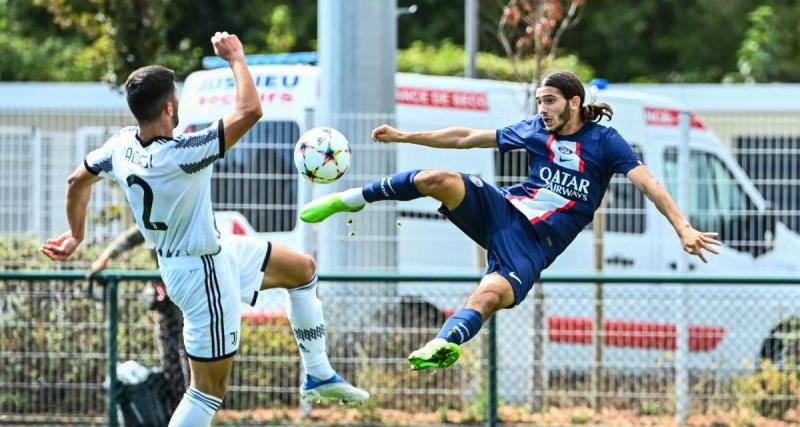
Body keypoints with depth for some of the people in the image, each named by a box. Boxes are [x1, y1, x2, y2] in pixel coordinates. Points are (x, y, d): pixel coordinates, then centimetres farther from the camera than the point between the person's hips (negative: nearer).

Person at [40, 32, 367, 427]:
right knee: (210, 390, 2)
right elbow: (250, 112, -36)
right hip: (203, 273, -9)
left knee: (303, 268, 21)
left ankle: (318, 375, 31)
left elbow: (77, 181, 9)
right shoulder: (179, 155, -34)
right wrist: (236, 58, -21)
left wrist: (76, 235, 26)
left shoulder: (121, 145, -10)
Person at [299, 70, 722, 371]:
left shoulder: (604, 141, -3)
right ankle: (348, 199, -8)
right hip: (503, 209, 3)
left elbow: (647, 183, -10)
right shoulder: (535, 129, 10)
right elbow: (466, 137, 16)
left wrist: (683, 227, -22)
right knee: (440, 179, -23)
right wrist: (404, 136, 17)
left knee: (490, 295, -34)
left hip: (535, 243, -3)